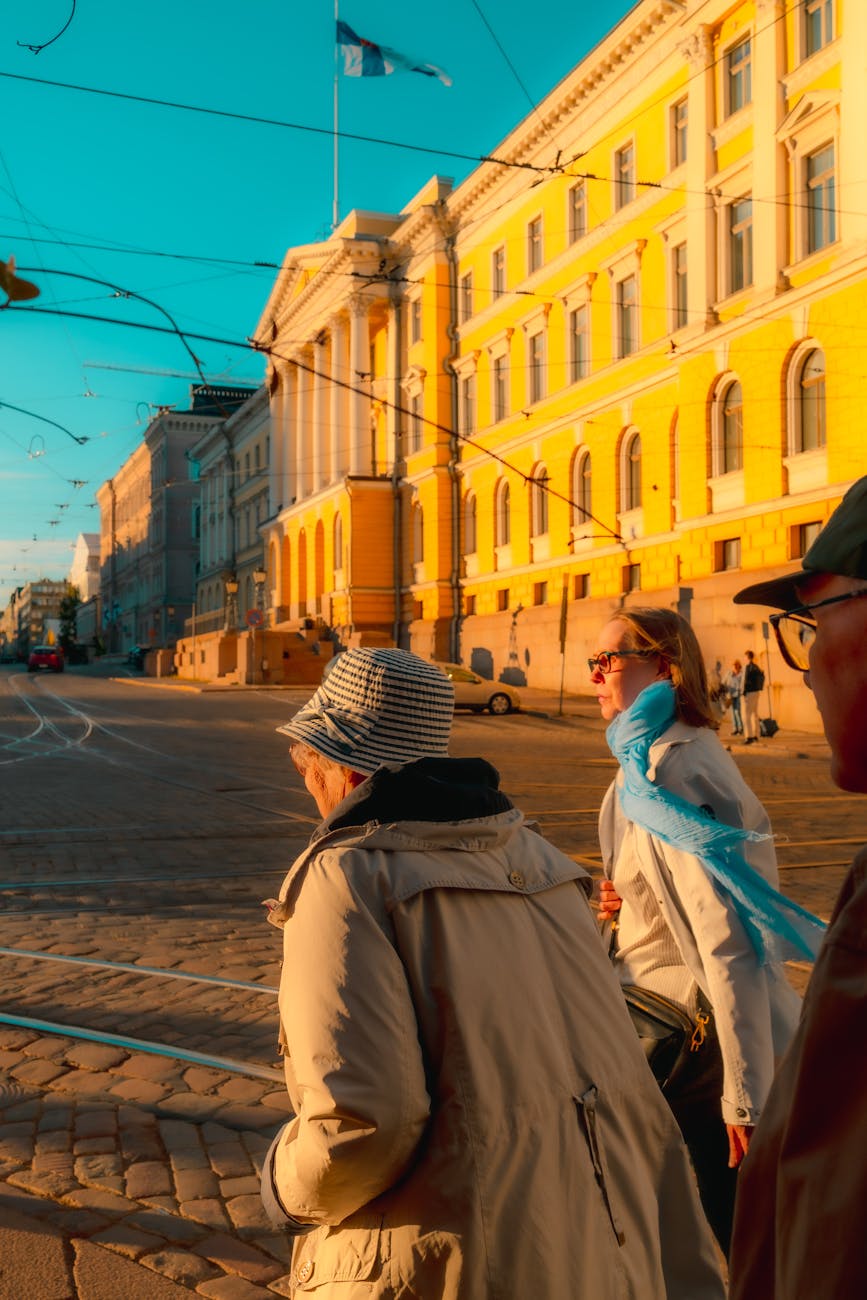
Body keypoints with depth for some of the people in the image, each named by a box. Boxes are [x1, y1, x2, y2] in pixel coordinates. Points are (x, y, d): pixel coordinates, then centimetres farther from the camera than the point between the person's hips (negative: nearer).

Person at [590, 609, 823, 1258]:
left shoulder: (677, 771, -22)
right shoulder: (649, 758, 10)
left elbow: (731, 943, -25)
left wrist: (745, 1097, -24)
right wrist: (621, 904, 2)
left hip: (700, 1040, -9)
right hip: (669, 1027, 9)